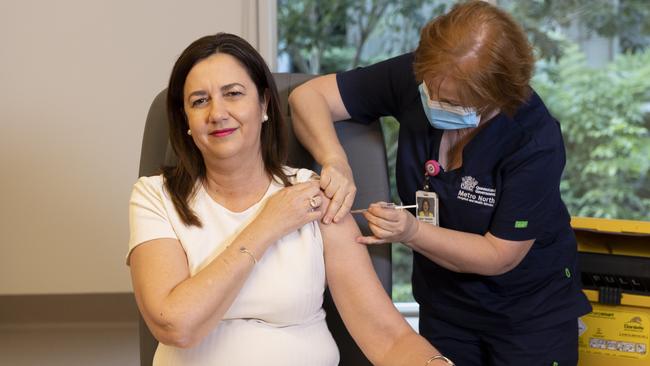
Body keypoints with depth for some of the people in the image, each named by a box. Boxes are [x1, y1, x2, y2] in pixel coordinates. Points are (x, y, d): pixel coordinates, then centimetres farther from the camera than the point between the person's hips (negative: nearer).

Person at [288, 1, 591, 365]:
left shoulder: (536, 140, -29)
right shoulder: (415, 77, -20)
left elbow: (499, 256, -21)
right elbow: (308, 96, -15)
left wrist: (412, 231, -34)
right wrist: (336, 162, -34)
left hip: (532, 310, -3)